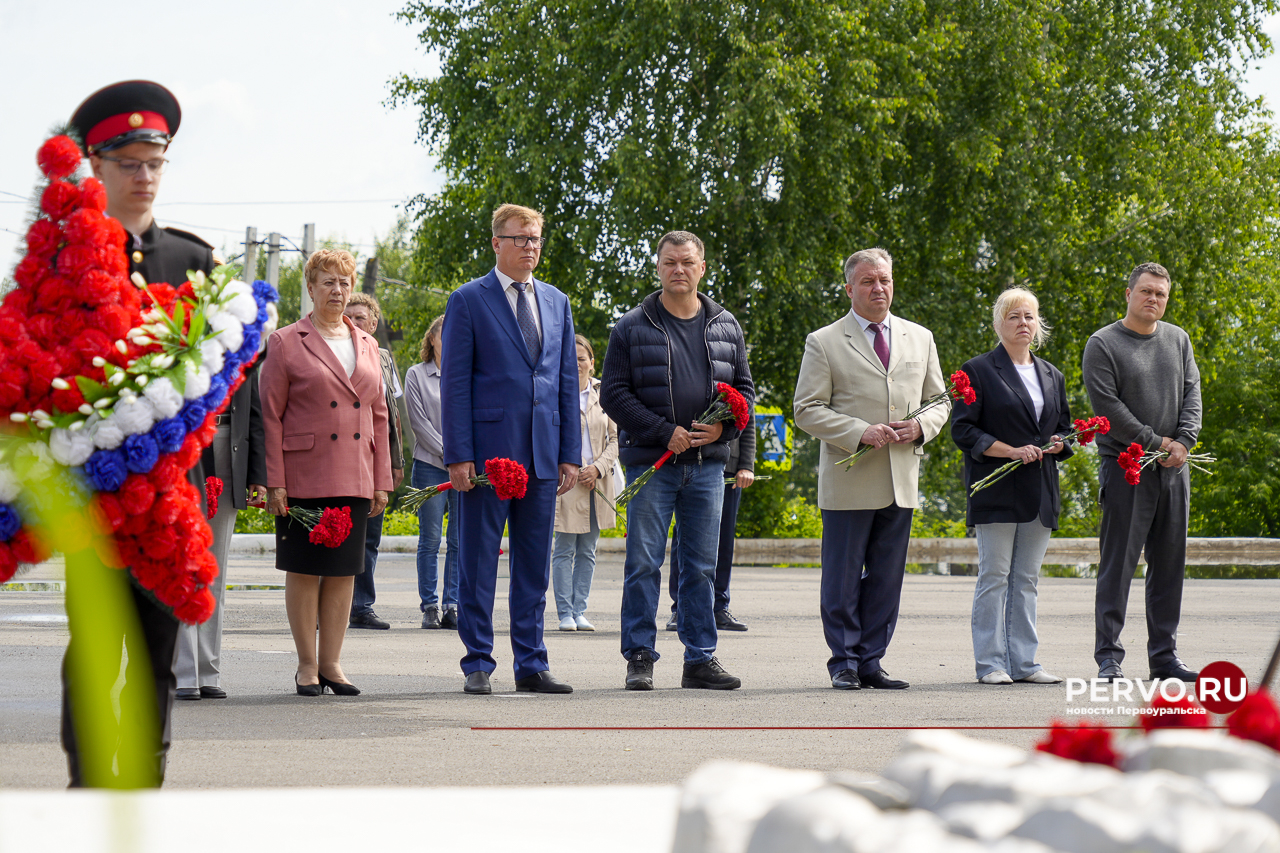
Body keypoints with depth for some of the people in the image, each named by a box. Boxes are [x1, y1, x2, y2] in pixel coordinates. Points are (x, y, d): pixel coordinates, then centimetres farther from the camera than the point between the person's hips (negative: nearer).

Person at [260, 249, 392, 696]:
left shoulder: (366, 345, 14)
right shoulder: (286, 343, 0)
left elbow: (378, 415, 16)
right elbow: (270, 416, -3)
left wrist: (382, 480, 10)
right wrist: (274, 482, -9)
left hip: (355, 480, 4)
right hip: (304, 477, -4)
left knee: (344, 570, 5)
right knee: (304, 569, 0)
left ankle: (331, 663, 12)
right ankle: (307, 664, 8)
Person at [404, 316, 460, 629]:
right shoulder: (416, 375, 5)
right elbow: (419, 421, -2)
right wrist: (446, 452, -9)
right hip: (430, 465, -2)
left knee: (460, 541, 1)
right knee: (431, 540, -2)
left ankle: (453, 605, 4)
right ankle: (429, 607, 3)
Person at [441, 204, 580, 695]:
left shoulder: (556, 302, 15)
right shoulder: (468, 301, -1)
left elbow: (567, 381, 15)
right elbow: (454, 383, -4)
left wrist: (570, 453, 8)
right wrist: (458, 456, -11)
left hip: (543, 454, 5)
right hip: (487, 449, -5)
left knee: (535, 565, 7)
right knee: (477, 563, 0)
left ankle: (530, 665, 13)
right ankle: (478, 665, 7)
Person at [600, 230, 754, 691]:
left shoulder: (726, 326, 11)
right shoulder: (632, 327, 0)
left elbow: (744, 388, 15)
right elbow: (614, 393, -3)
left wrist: (723, 427, -5)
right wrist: (665, 432, -12)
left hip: (707, 463, 3)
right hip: (650, 462, -3)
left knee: (701, 566, 7)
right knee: (643, 563, -4)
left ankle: (701, 658, 12)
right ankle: (640, 657, 3)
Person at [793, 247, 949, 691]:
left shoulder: (920, 338, 14)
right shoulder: (823, 342, 1)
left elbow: (938, 401, 18)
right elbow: (807, 410, -4)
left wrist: (921, 427, -5)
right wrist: (860, 432, -16)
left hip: (902, 483, 4)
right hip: (848, 483, -4)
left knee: (886, 580, 6)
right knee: (842, 581, -1)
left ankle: (871, 661, 13)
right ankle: (844, 663, 7)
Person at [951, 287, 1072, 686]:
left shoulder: (1051, 376, 17)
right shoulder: (979, 370, -1)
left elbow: (1065, 427, 23)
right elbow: (962, 430, -7)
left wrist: (1059, 443, -2)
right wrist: (1012, 451, -16)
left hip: (1039, 492, 5)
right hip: (996, 490, -5)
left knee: (1026, 578, 7)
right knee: (995, 576, -5)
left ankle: (1023, 663, 10)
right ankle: (990, 664, -1)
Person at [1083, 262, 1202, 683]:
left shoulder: (1177, 340, 14)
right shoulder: (1103, 344, -4)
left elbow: (1192, 394, 10)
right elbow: (1108, 407, -11)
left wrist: (1183, 441, -7)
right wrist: (1155, 442, -12)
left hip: (1173, 470, 6)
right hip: (1125, 469, -6)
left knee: (1169, 564, 7)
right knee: (1118, 564, -6)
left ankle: (1164, 655, 13)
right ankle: (1108, 657, -4)